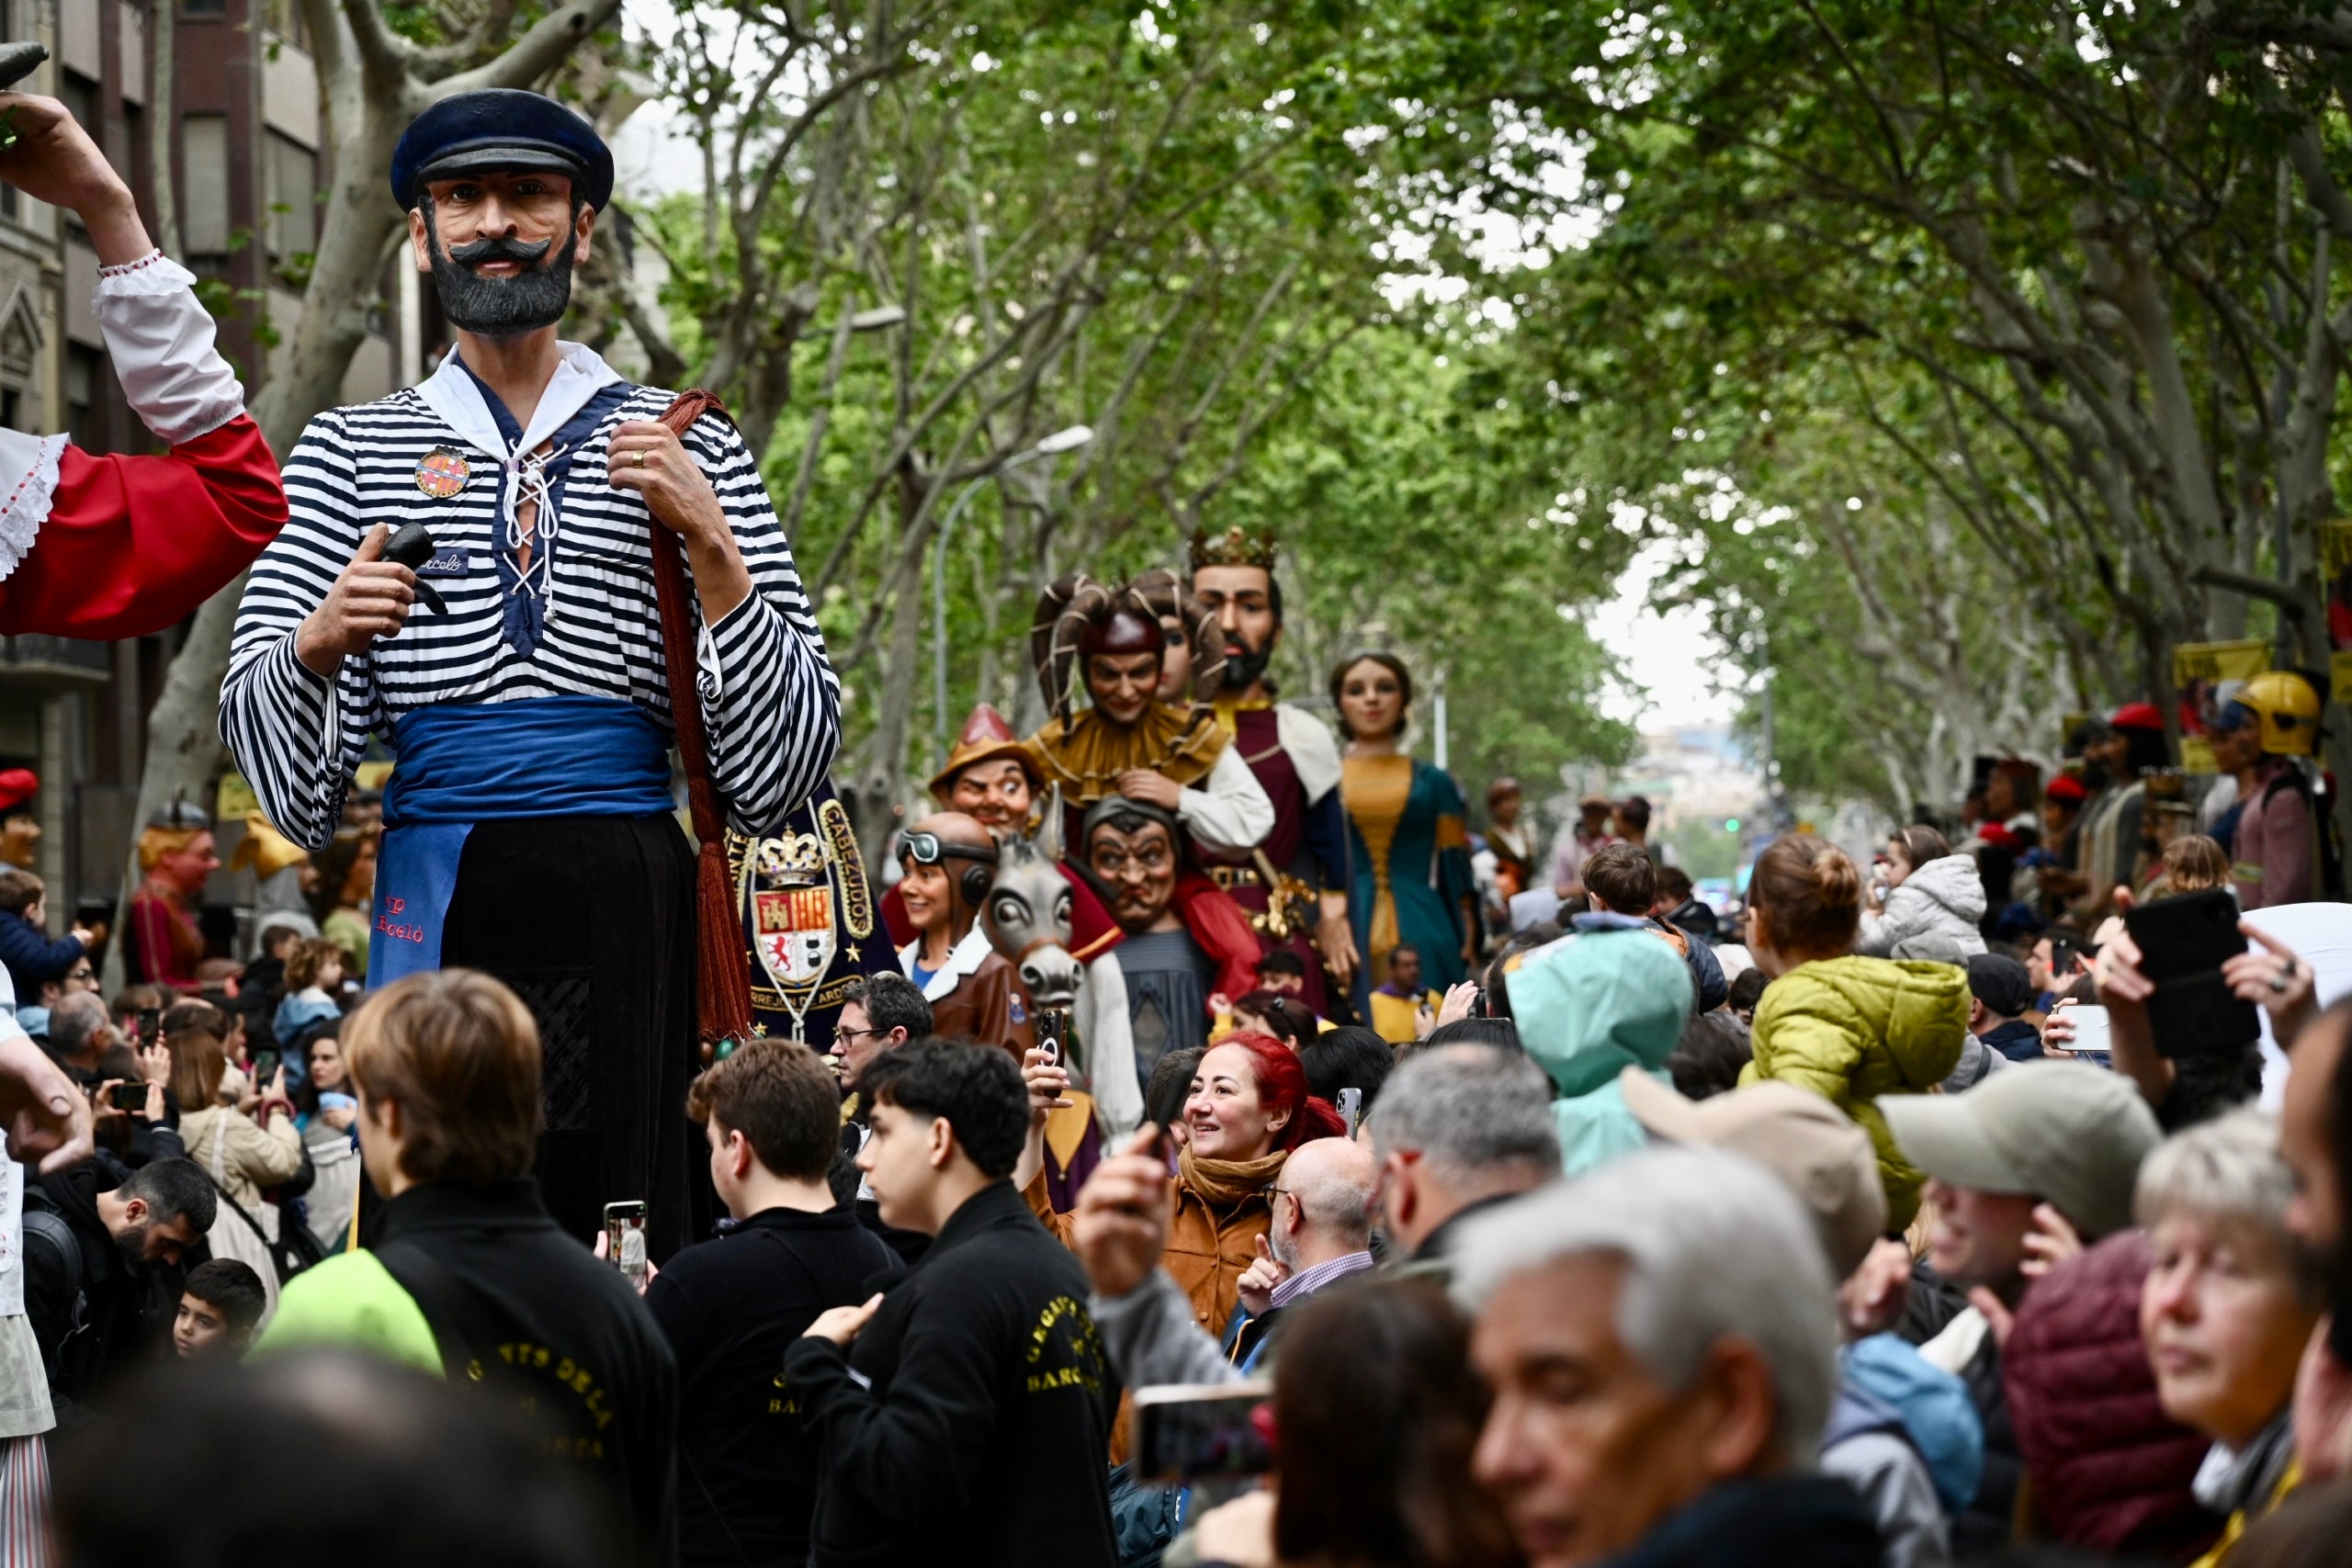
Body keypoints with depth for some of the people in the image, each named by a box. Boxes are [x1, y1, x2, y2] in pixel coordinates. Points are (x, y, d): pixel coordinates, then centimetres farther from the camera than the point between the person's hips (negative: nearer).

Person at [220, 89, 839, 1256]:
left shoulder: (686, 450, 11)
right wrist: (319, 643, -14)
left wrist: (709, 544, -9)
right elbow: (255, 723, 7)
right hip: (436, 888, 0)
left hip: (631, 895, 0)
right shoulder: (350, 452, 13)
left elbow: (794, 750, 4)